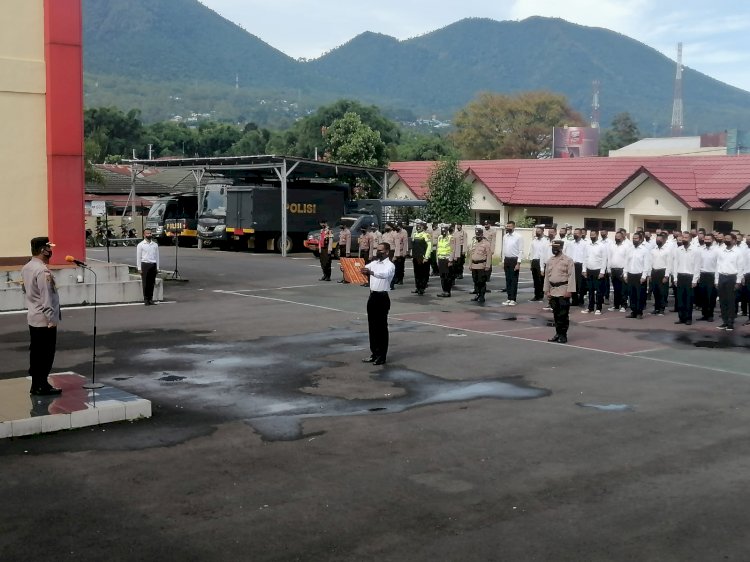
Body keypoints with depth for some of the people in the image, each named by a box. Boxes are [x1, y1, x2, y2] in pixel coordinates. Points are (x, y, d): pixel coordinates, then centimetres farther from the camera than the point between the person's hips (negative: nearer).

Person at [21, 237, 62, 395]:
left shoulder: (26, 268, 9)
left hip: (33, 319, 9)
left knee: (36, 353, 13)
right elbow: (46, 299, -22)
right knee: (46, 354, -1)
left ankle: (36, 385, 19)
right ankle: (42, 386, 4)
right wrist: (52, 320, -18)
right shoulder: (43, 271, -20)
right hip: (44, 321, -9)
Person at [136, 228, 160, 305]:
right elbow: (138, 257, -1)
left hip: (153, 265, 3)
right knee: (145, 283, -1)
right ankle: (146, 299, 5)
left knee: (152, 283, 6)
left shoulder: (155, 245, 10)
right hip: (145, 264, -3)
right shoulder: (140, 245, 0)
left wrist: (157, 267, 9)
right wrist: (139, 268, -6)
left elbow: (157, 256, 13)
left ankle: (150, 299, 13)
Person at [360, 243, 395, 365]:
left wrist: (371, 272, -49)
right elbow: (362, 269, 13)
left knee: (382, 327, -1)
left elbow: (384, 274, -32)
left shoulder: (390, 265, -12)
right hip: (372, 296, 7)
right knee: (372, 326, 12)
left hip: (382, 298, -7)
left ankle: (382, 356, 6)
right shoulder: (374, 263, 12)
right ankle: (374, 353, 21)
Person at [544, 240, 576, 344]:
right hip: (553, 290, 6)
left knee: (563, 314, -3)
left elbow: (571, 276, -11)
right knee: (556, 313, 11)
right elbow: (547, 276, 13)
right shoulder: (549, 261, 10)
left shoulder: (568, 260, -8)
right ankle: (558, 333, 20)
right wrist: (547, 290, 9)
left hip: (563, 291, -6)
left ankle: (563, 335, 3)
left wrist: (569, 290, -16)